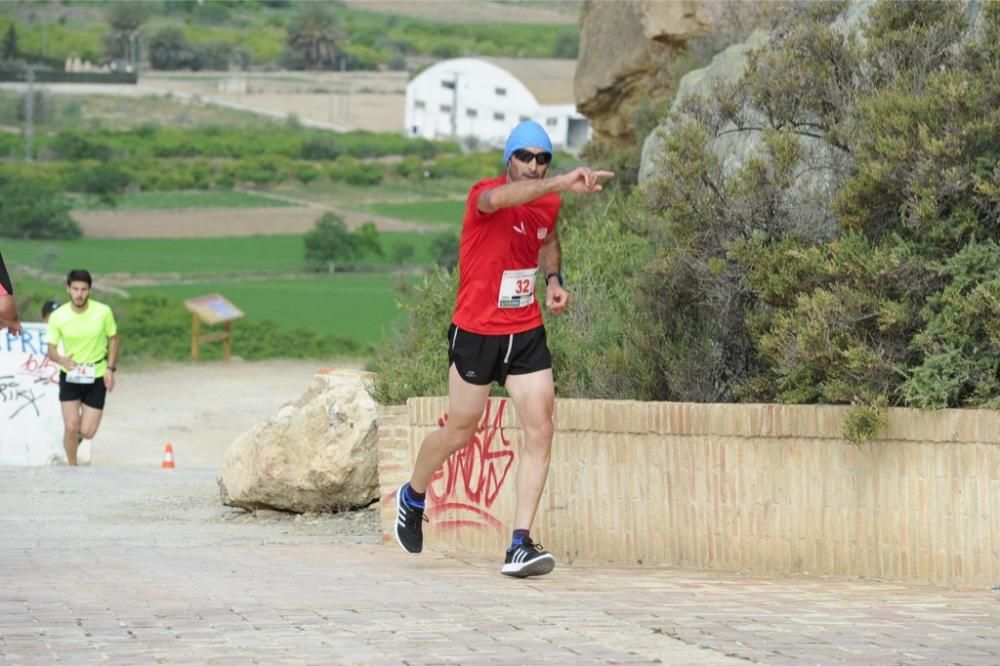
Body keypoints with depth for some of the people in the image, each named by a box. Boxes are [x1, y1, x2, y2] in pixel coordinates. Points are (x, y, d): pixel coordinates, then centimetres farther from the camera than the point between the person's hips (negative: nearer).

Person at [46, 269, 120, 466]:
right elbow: (51, 349, -4)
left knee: (87, 432, -3)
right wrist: (62, 360, -27)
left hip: (96, 376, 0)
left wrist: (110, 369, -5)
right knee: (71, 428, -10)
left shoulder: (103, 312, -13)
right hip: (70, 376, 0)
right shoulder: (58, 317, -13)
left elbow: (113, 339, 3)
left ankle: (78, 433, 36)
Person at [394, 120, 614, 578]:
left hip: (526, 332, 5)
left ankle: (520, 546, -8)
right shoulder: (483, 195, -18)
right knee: (459, 433, 9)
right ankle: (412, 497, 41)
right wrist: (563, 183, -60)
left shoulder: (549, 204, 3)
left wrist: (553, 278, 5)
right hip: (475, 332, -5)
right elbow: (498, 199, -45)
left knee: (540, 431, -9)